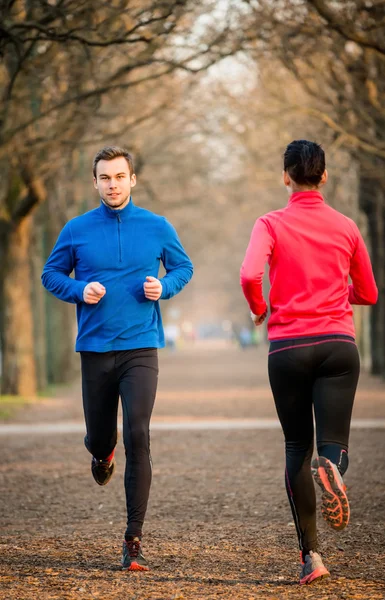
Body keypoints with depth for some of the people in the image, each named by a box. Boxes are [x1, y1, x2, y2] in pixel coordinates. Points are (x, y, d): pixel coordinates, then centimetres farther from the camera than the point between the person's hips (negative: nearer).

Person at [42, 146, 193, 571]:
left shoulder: (156, 228, 2)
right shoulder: (77, 230, 3)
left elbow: (183, 268, 15)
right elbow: (51, 275, 12)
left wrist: (164, 287, -6)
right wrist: (79, 291, -8)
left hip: (140, 348, -1)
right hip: (95, 348, 2)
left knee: (137, 437, -13)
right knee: (99, 437, 11)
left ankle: (134, 540, -9)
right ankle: (101, 451, 53)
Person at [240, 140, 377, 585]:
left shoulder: (272, 224, 0)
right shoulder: (345, 227, 9)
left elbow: (250, 275, -17)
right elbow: (367, 294, 17)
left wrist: (259, 310, 4)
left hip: (288, 347, -1)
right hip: (338, 344, 1)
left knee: (297, 447, 9)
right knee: (333, 443, -2)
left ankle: (310, 554, 2)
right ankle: (330, 468, -41)